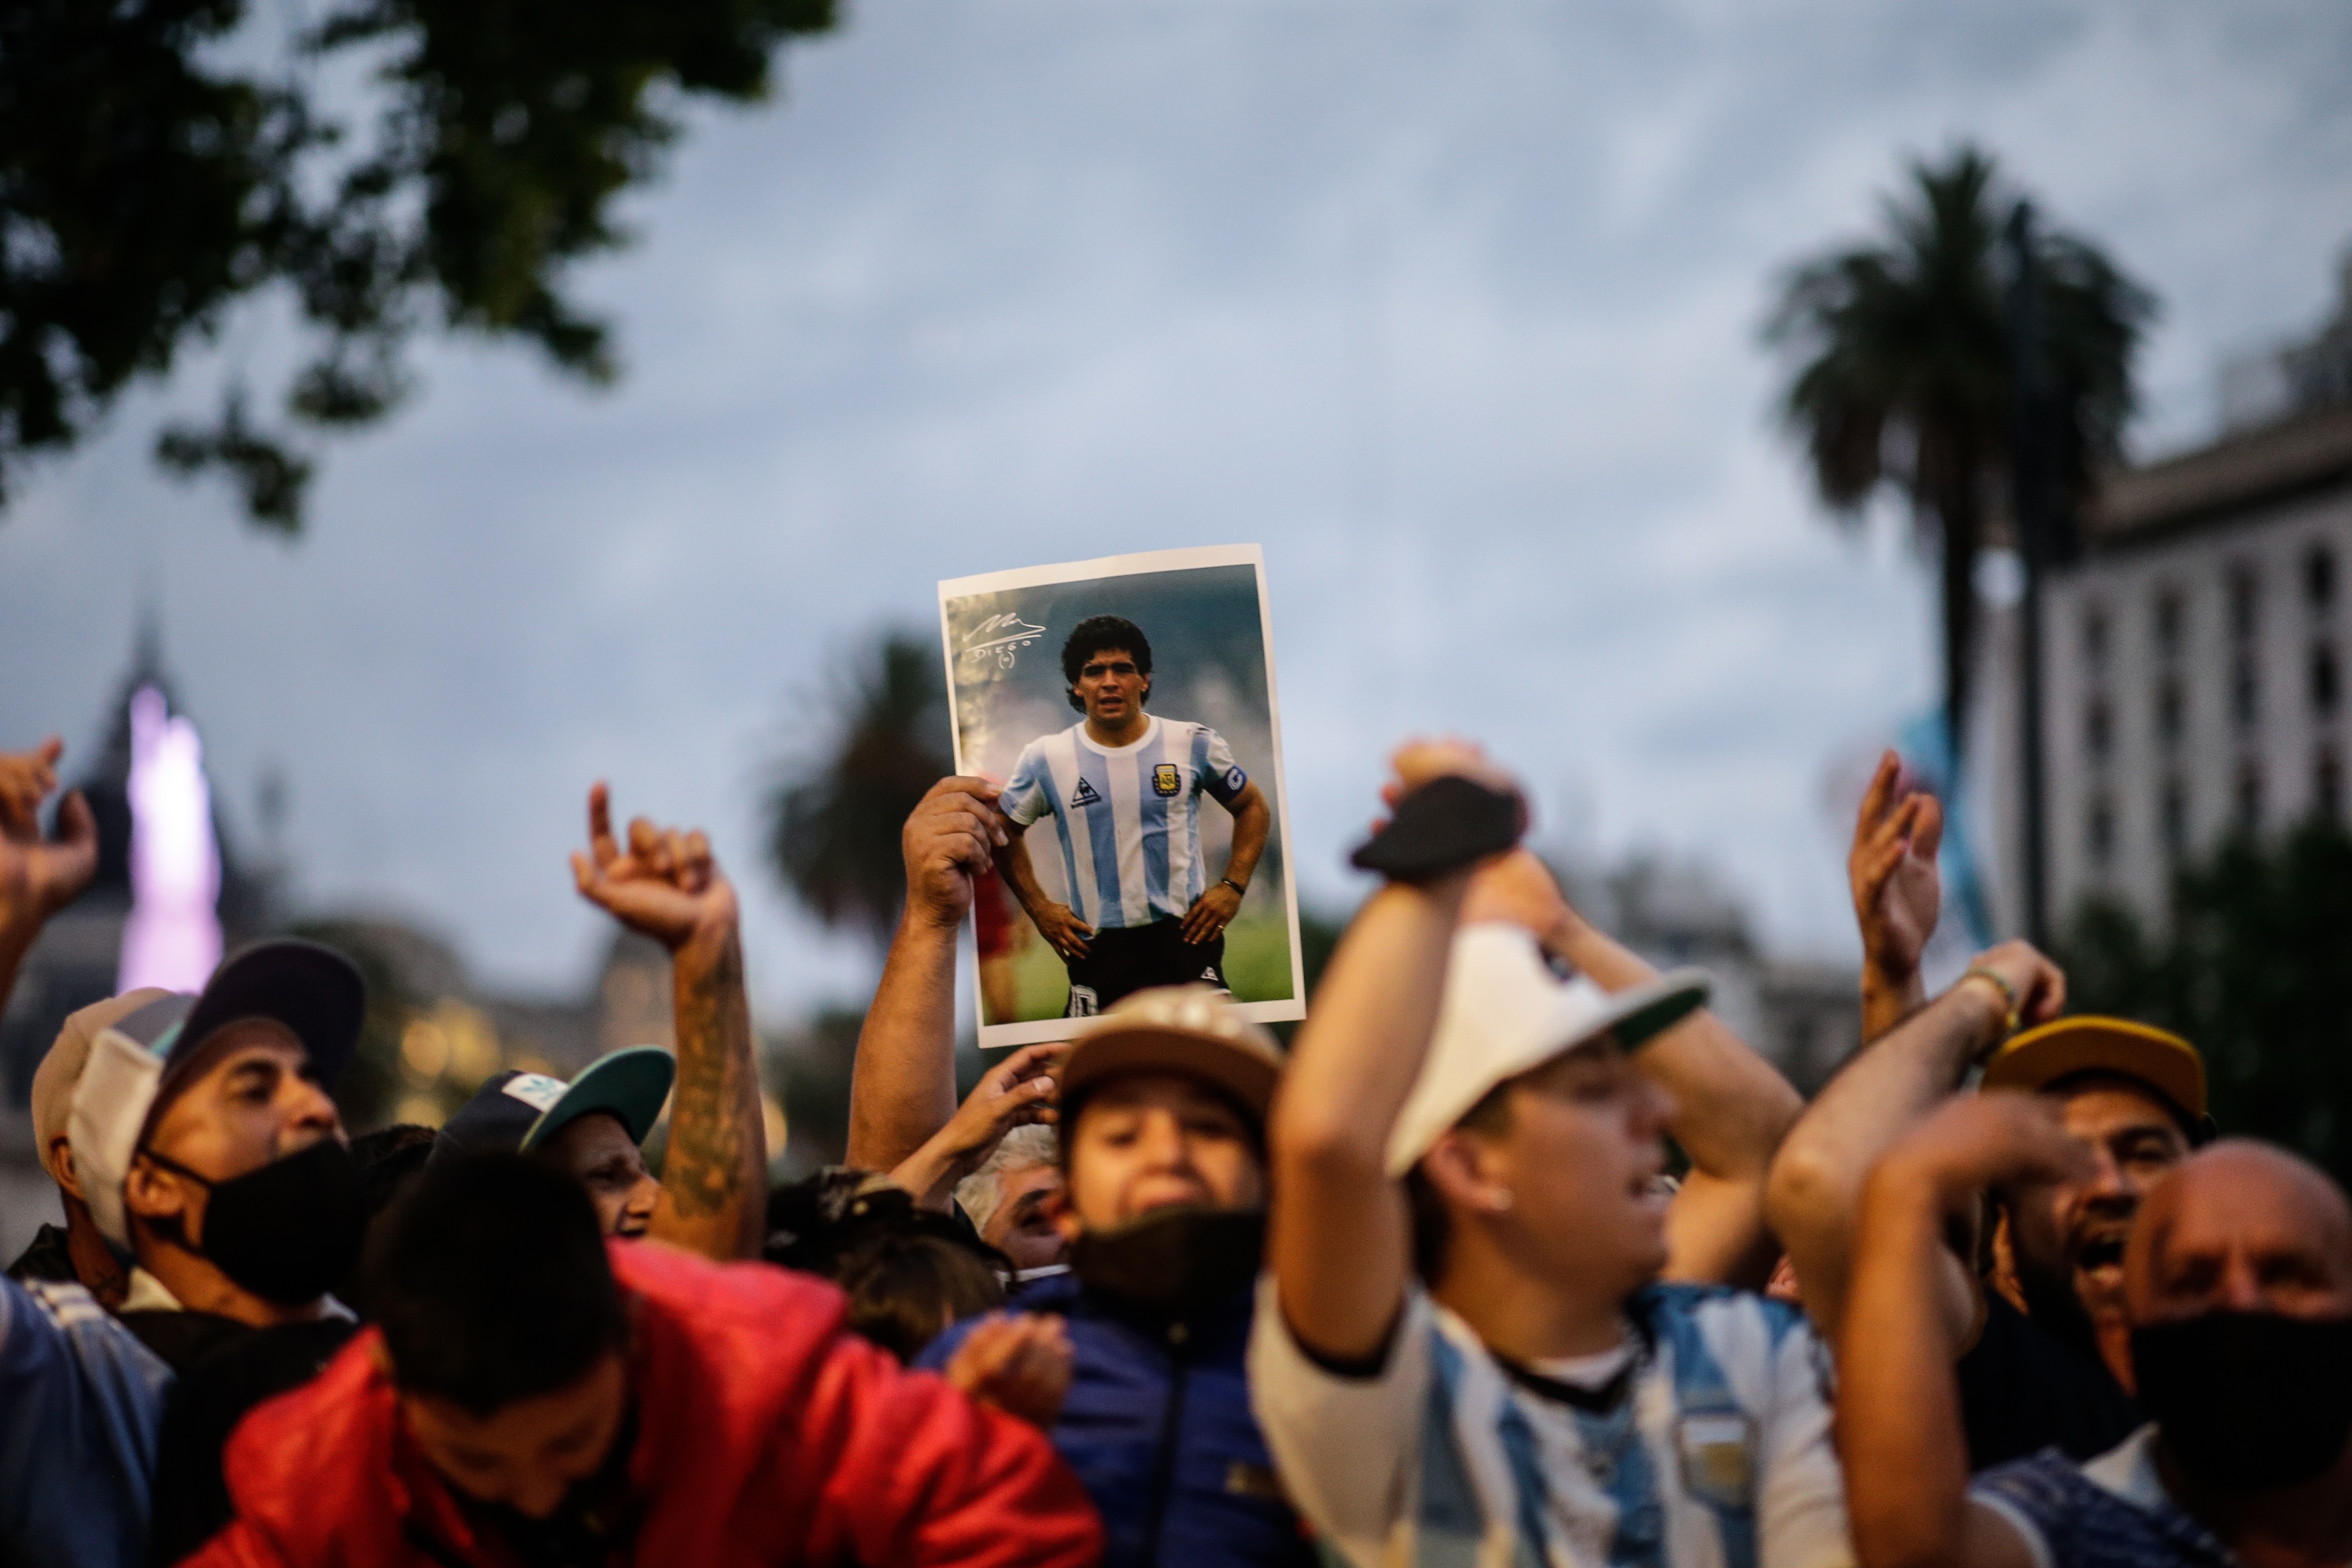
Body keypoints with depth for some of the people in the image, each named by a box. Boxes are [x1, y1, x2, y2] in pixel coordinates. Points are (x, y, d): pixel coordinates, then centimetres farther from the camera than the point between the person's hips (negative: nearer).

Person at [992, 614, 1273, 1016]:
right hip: (1097, 949, 1)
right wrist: (1039, 909, 5)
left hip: (1186, 938, 0)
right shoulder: (1045, 760, -1)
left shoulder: (1194, 744, -1)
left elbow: (1253, 808, 10)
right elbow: (1005, 832, 13)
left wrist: (1232, 887, -1)